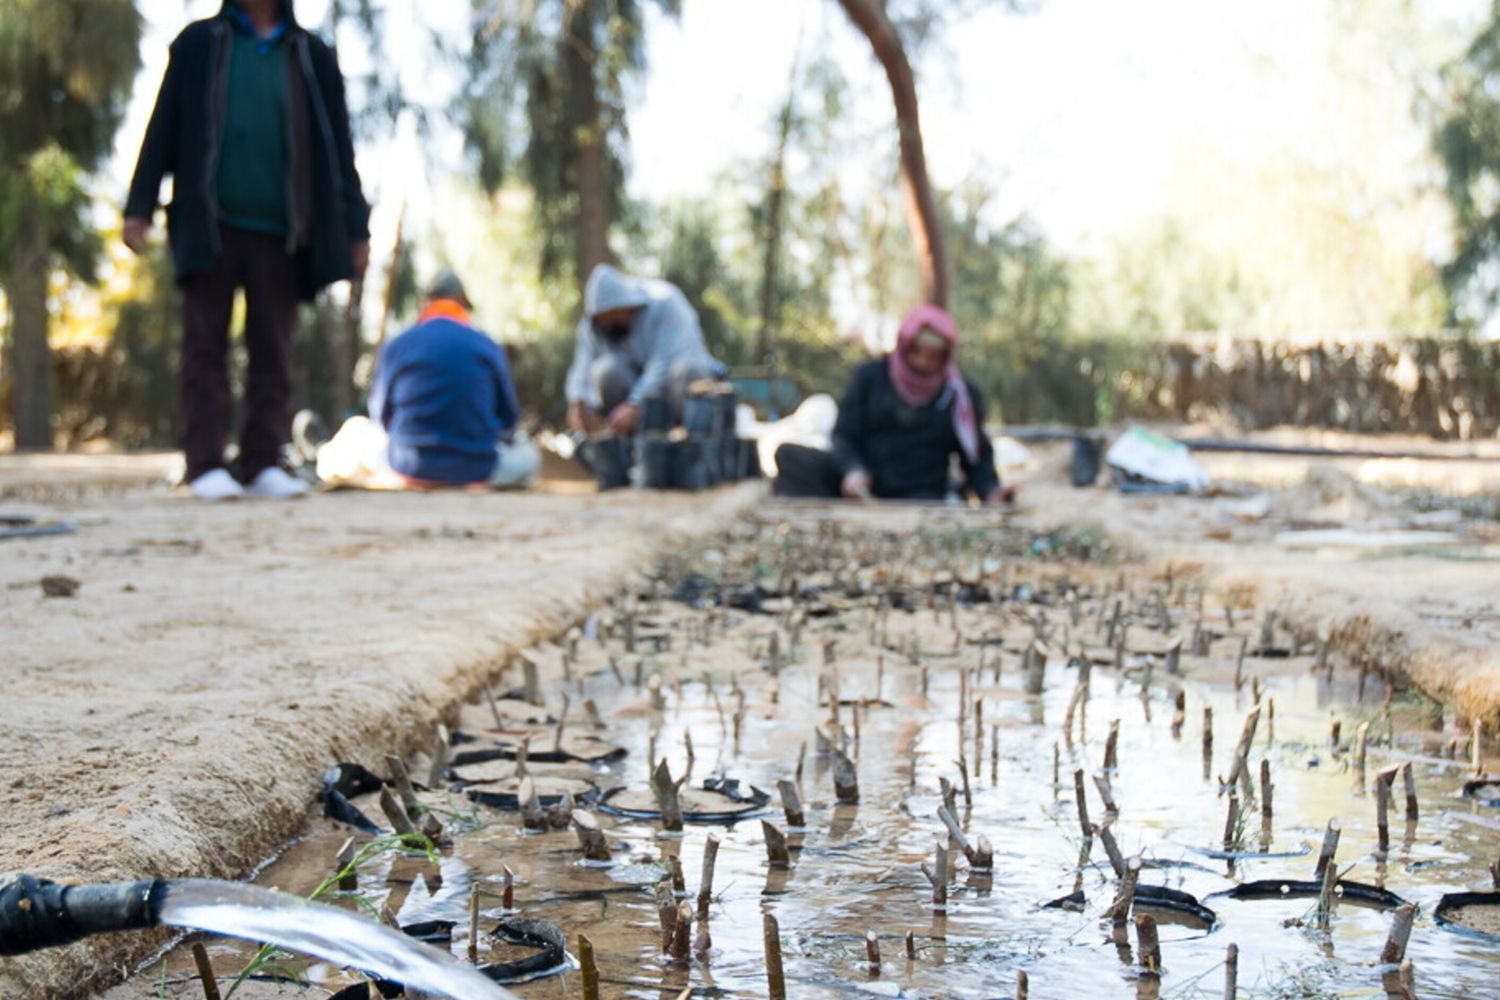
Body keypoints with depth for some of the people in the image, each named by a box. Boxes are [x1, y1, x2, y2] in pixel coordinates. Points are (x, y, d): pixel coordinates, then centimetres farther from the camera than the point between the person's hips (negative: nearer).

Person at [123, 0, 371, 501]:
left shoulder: (312, 57, 12)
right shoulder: (200, 44, 10)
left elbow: (338, 148, 12)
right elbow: (164, 128, 7)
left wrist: (355, 228, 6)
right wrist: (139, 207, -1)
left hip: (278, 233, 1)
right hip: (210, 228, -1)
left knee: (273, 353, 1)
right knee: (206, 348, -3)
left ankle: (263, 464, 5)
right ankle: (206, 466, -1)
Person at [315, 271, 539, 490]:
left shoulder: (396, 347, -3)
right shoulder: (487, 346, -3)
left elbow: (381, 416, 6)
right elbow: (508, 419, 3)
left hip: (410, 469, 1)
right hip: (476, 471, -1)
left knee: (355, 428, 28)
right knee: (528, 454, 27)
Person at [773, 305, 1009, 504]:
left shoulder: (961, 395, 5)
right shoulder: (870, 377, 5)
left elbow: (978, 458, 9)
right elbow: (844, 435, 1)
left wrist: (991, 492, -13)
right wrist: (852, 469, -21)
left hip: (918, 494, -1)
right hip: (861, 486, 1)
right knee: (791, 455, -21)